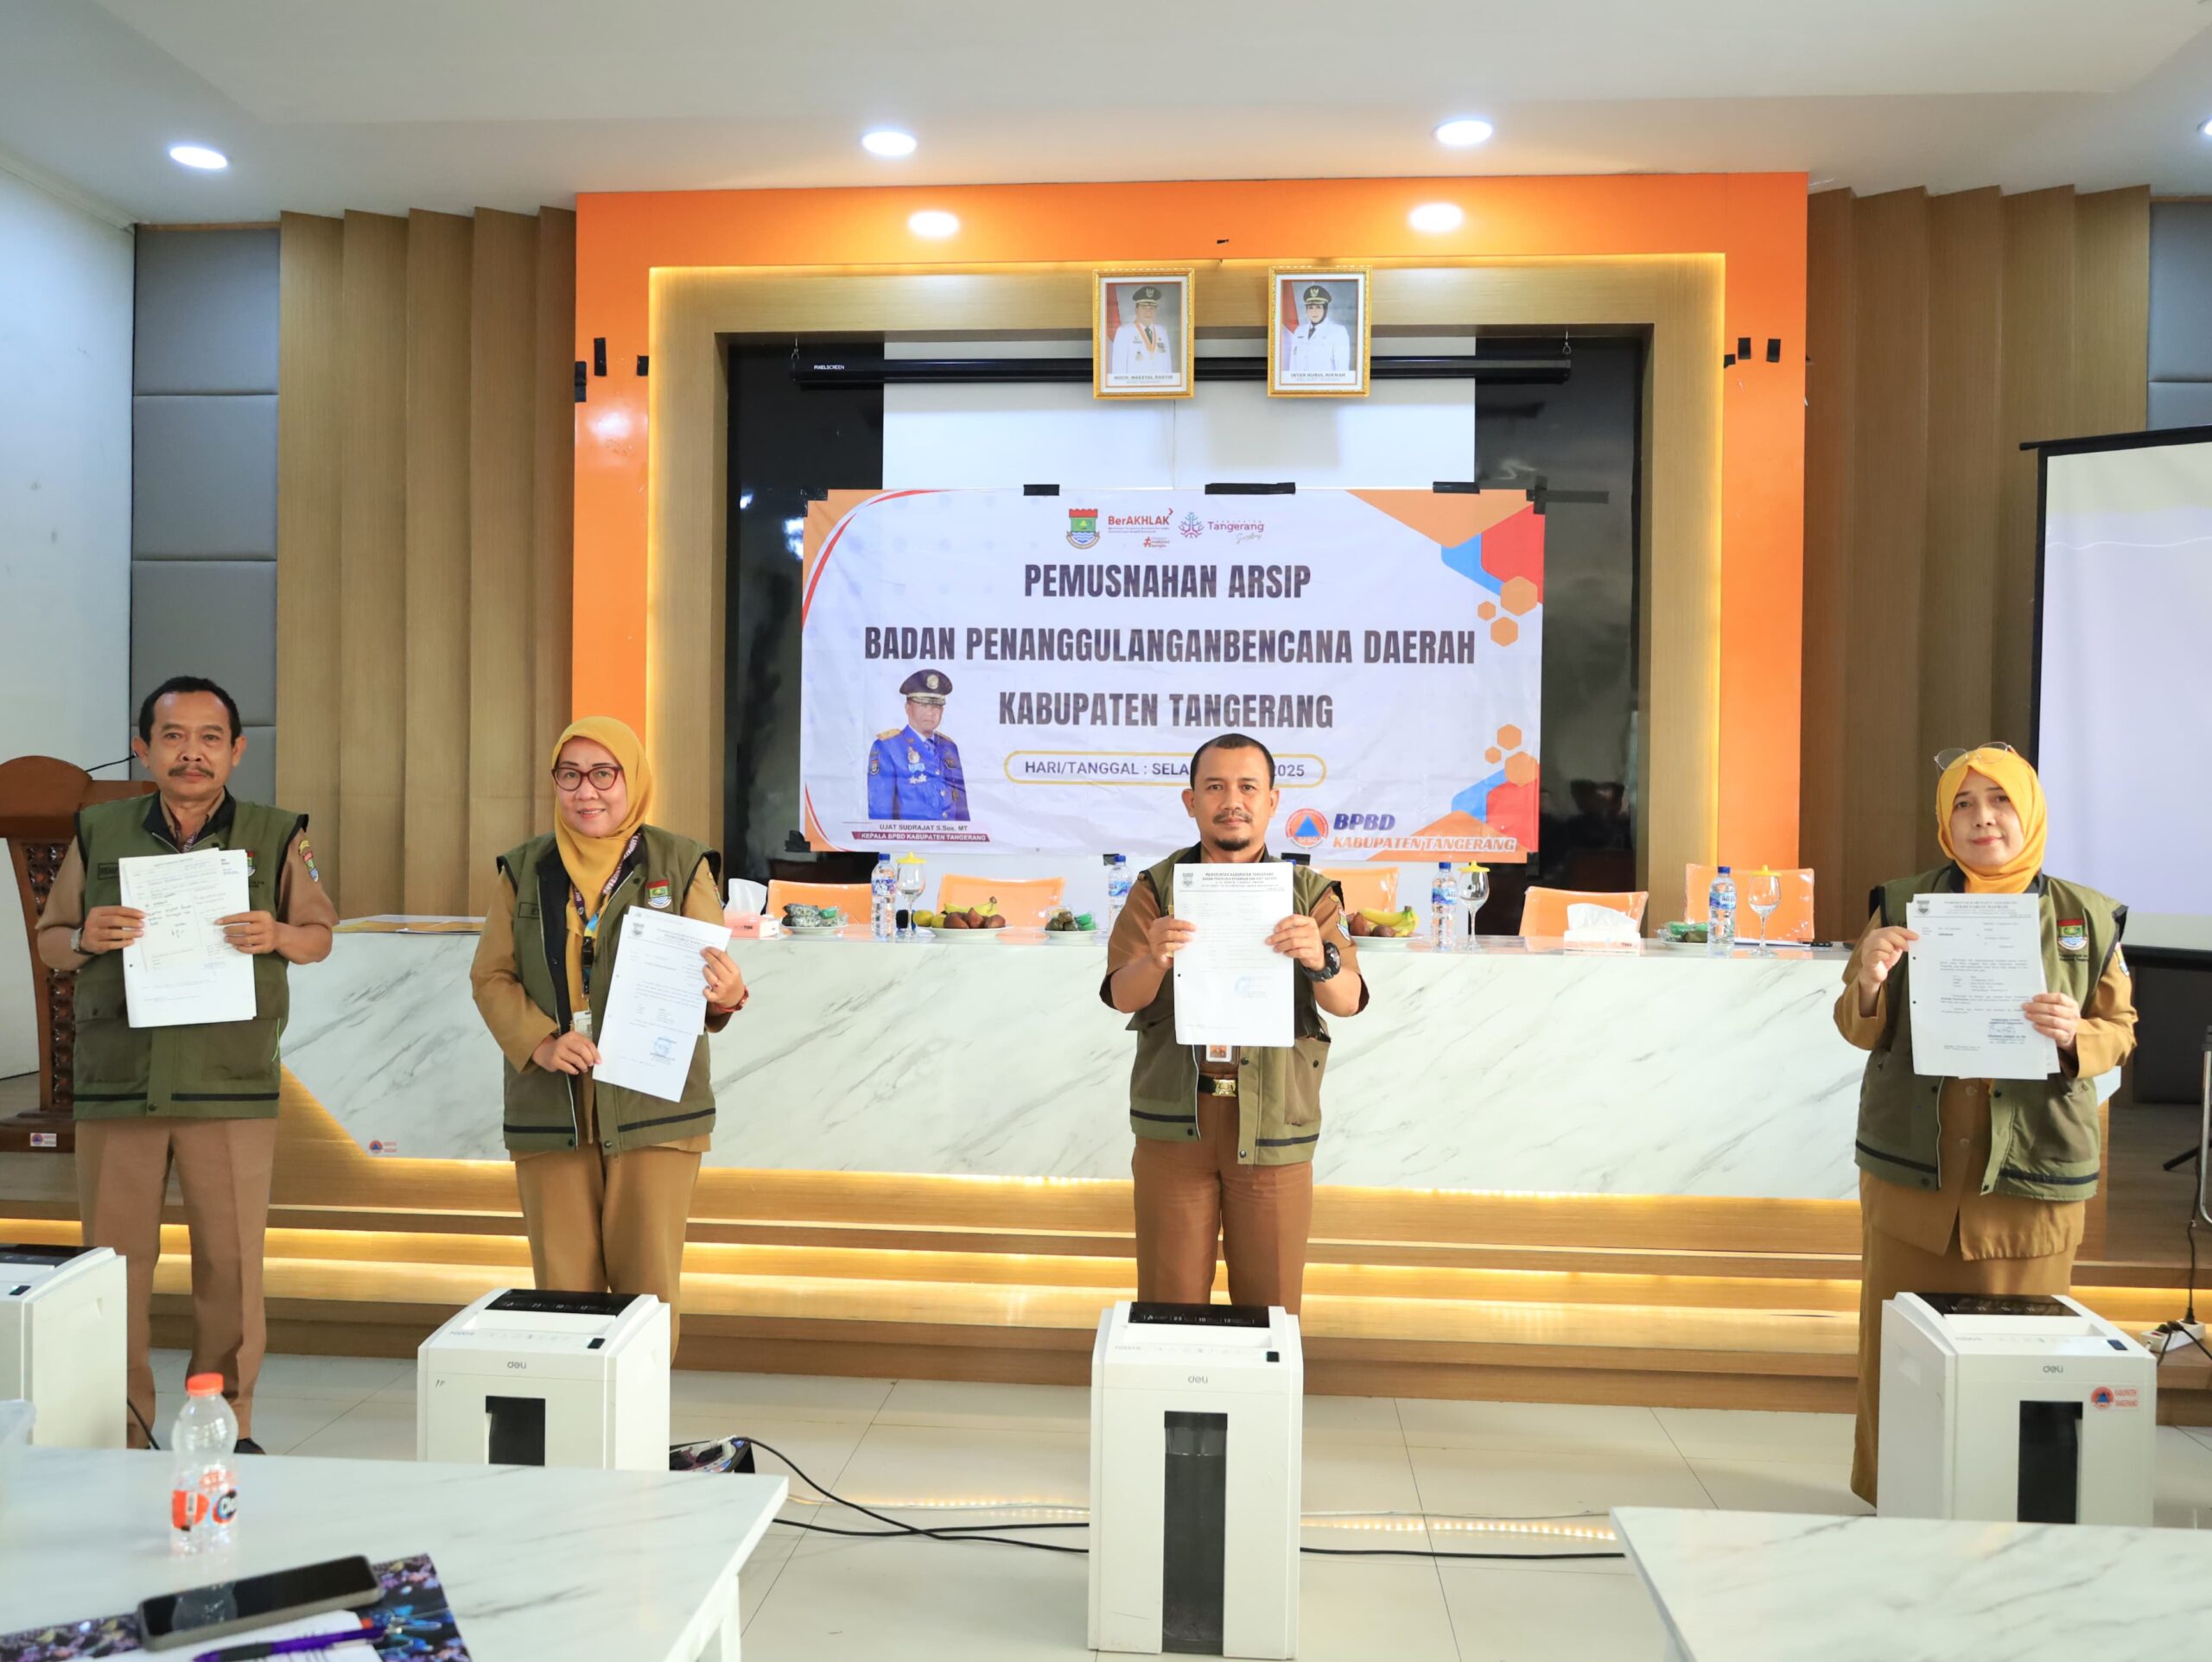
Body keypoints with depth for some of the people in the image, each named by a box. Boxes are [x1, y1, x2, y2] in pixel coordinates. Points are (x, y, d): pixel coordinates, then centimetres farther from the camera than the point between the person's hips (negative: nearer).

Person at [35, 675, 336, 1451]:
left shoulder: (276, 836, 4)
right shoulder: (98, 833, 8)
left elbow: (320, 935, 10)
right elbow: (49, 942, 13)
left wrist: (277, 936, -12)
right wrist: (87, 939, -10)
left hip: (233, 1088, -1)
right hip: (115, 1085, 1)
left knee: (232, 1262, 3)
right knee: (112, 1261, 7)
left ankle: (228, 1425, 17)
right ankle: (118, 1429, 22)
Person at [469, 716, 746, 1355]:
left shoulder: (682, 865, 1)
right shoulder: (525, 870, 7)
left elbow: (709, 976, -2)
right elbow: (490, 976, 6)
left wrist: (725, 996, -26)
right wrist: (538, 1042, -12)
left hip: (653, 1109, -2)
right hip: (550, 1110, 2)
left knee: (648, 1281, 1)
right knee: (563, 1283, 8)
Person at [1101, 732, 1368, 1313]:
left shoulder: (1310, 894, 3)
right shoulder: (1156, 889, 3)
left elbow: (1348, 1000, -10)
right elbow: (1122, 995, -10)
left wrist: (1321, 961, -33)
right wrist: (1154, 961, -33)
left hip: (1275, 1126, 0)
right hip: (1173, 1124, 0)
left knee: (1270, 1306, 11)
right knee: (1168, 1306, 9)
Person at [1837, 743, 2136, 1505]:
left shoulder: (2087, 919, 3)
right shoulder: (1903, 905, 2)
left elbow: (2120, 1030, 6)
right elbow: (1860, 1032, 5)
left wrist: (2075, 1035, -16)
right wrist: (1870, 979, -17)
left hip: (2032, 1177, 0)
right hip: (1911, 1166, 0)